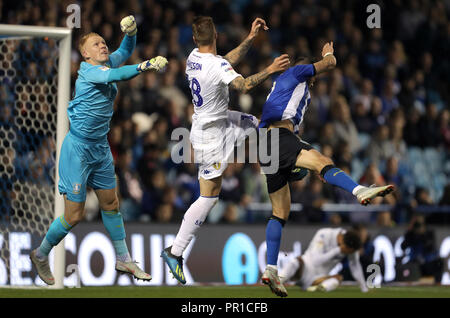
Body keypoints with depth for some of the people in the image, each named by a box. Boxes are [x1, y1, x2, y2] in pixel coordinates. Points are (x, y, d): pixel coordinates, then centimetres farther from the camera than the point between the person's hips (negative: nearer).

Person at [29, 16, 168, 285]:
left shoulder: (107, 63, 3)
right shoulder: (88, 71, -18)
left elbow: (126, 51, 16)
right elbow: (116, 75, -35)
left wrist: (130, 32, -6)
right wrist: (145, 66, -46)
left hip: (100, 147, 8)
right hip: (79, 148, -8)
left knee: (111, 204, 14)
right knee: (75, 215, -2)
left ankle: (123, 260, 25)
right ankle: (40, 255, 18)